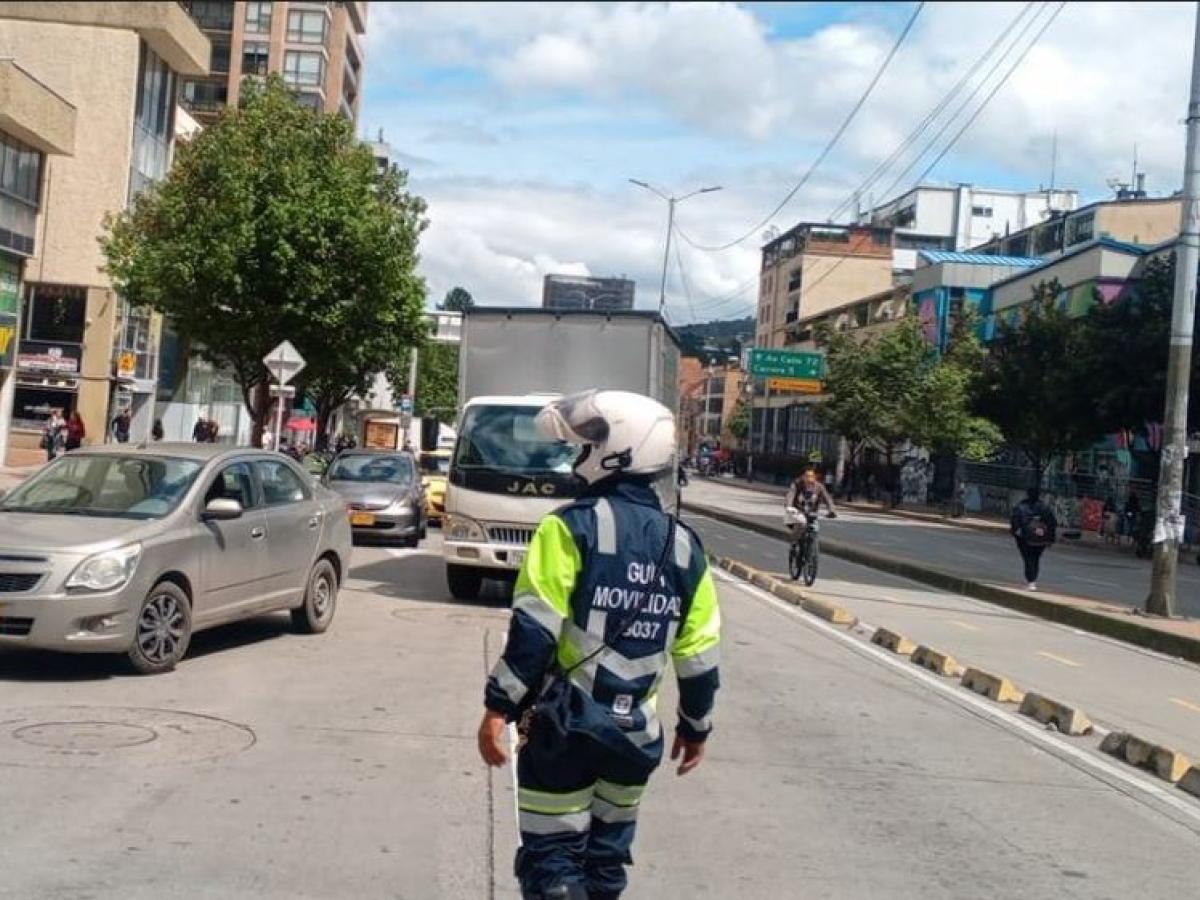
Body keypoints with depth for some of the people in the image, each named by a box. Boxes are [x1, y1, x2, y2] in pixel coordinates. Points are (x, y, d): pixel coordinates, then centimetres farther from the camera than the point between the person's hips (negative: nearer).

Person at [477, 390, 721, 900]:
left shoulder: (571, 527, -12)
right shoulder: (683, 544, 4)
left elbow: (533, 631, -18)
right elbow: (699, 656, 7)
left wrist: (498, 708, -11)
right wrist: (696, 726, 19)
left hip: (565, 727, -5)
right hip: (635, 734, 5)